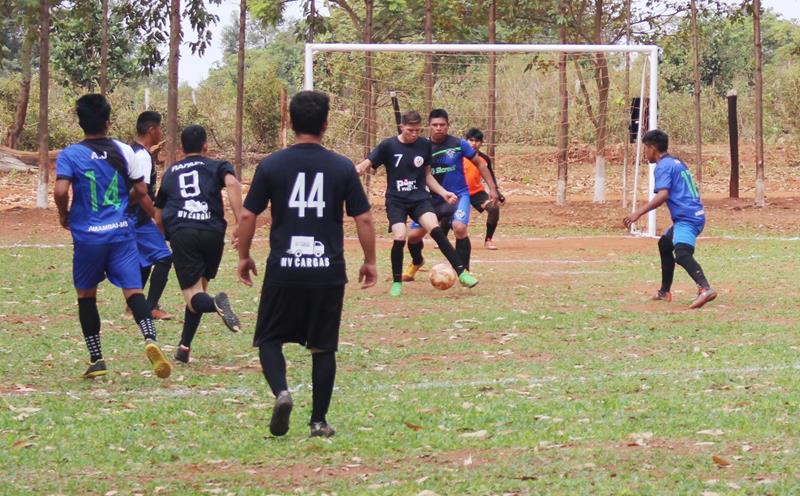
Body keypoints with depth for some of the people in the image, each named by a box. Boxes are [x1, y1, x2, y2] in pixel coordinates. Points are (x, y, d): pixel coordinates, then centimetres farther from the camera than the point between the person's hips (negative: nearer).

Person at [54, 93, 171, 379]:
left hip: (87, 236, -1)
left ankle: (96, 359, 15)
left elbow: (61, 191, -18)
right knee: (133, 291, -4)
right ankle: (150, 340, -30)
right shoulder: (123, 151, 1)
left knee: (86, 295, 15)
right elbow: (141, 190, 5)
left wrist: (64, 215, 2)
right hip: (122, 232, 1)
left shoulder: (69, 155, -6)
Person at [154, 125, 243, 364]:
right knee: (199, 287, 20)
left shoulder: (170, 172, 26)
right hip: (212, 232, 0)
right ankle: (184, 346, 14)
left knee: (193, 295, -6)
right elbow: (232, 183, -8)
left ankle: (216, 303, -41)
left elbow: (158, 216, 29)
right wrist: (240, 223, -15)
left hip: (181, 233, 0)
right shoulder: (217, 166, 17)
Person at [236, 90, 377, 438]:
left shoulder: (271, 166, -2)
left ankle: (280, 391, -14)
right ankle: (319, 421, 12)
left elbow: (248, 216, 0)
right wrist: (370, 261, 13)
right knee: (323, 347, 11)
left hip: (283, 270, -1)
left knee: (269, 339, 13)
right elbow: (363, 219, 1)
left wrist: (244, 257, 14)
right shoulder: (342, 167, 0)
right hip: (328, 272, 1)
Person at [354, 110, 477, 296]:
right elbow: (366, 165, -10)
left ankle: (462, 273, -21)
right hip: (396, 201, -1)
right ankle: (397, 282, 3)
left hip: (420, 198, 2)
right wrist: (355, 171, -31)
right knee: (400, 237, -20)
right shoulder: (388, 146, -6)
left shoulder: (424, 145, 3)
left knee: (435, 229, -22)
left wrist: (443, 193, 6)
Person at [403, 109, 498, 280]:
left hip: (459, 195, -3)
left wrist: (492, 187, -2)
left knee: (459, 227, -29)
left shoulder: (459, 144, -9)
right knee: (414, 235, 0)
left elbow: (480, 164, 2)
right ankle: (417, 262, 35)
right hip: (434, 198, 3)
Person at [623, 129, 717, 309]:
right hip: (694, 215, 10)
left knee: (682, 254, -29)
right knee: (665, 244, 28)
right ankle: (665, 292, 35)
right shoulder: (677, 162, 21)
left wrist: (639, 213, -25)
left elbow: (663, 195, -22)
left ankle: (705, 289, -51)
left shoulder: (663, 166, -8)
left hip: (686, 218, -10)